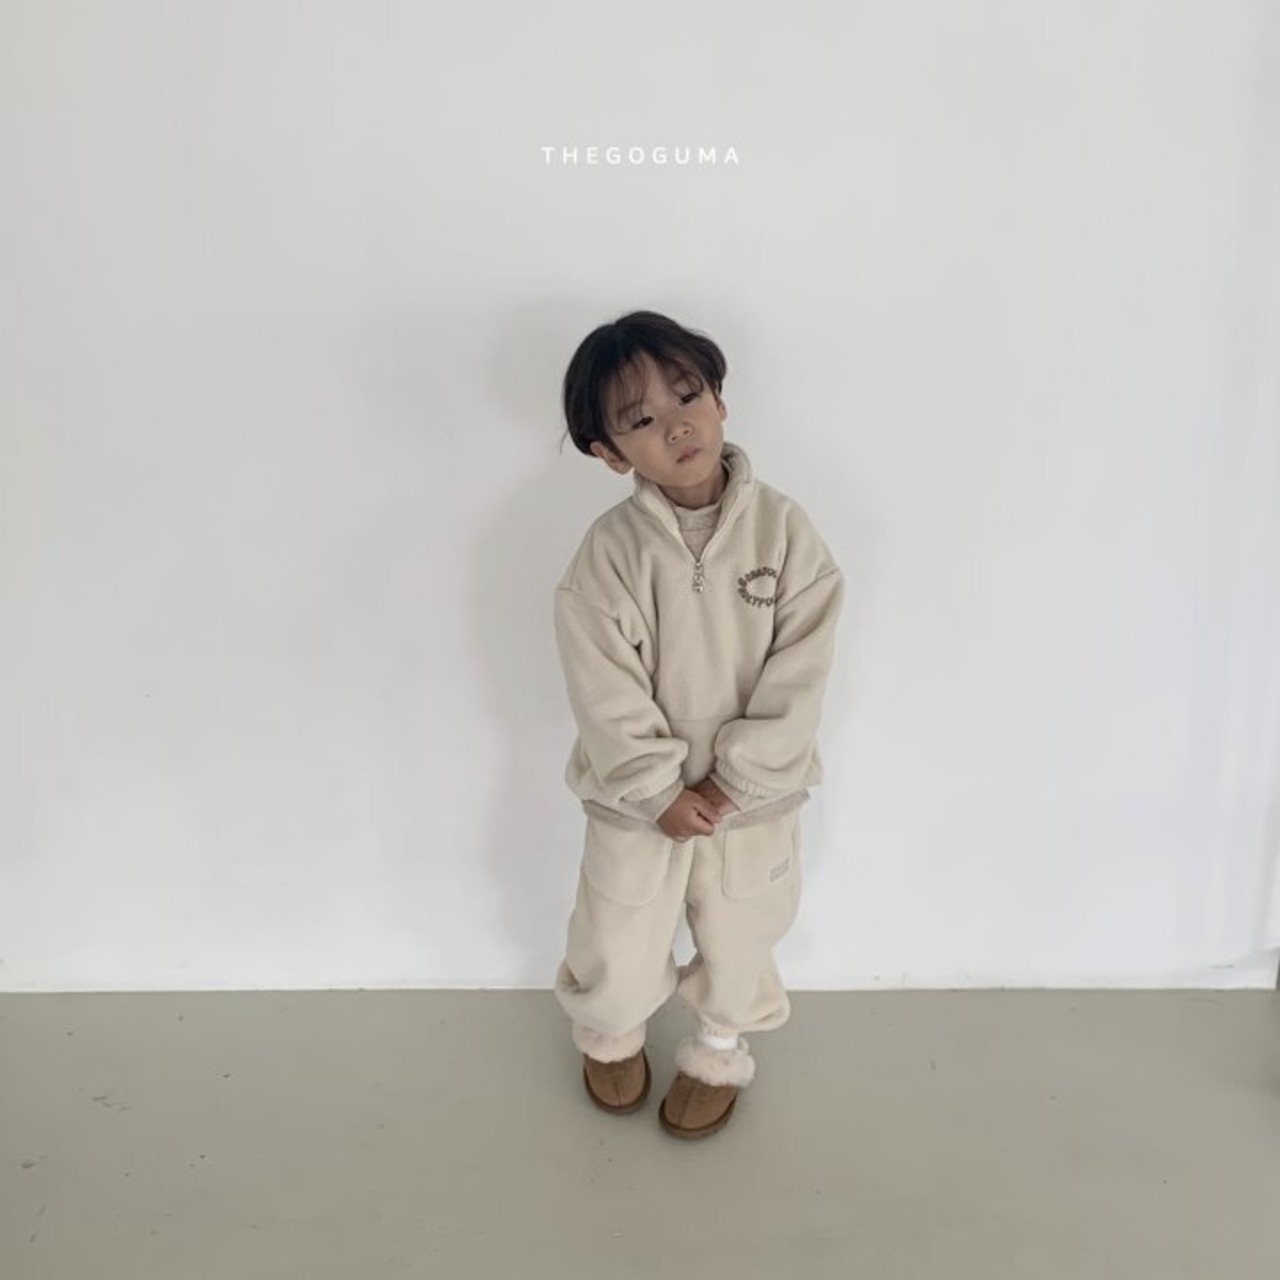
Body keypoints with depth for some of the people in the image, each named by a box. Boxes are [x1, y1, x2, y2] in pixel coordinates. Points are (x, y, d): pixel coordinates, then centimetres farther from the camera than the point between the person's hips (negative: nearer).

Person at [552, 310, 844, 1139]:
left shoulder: (782, 527, -14)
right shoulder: (611, 549, -17)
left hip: (752, 794, 1)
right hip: (639, 797, -1)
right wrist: (660, 790, -16)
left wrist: (736, 776, -16)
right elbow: (605, 691, -15)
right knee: (617, 956, 17)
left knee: (738, 945, 22)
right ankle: (611, 1037, 52)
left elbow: (801, 668, -14)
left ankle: (719, 1054, 53)